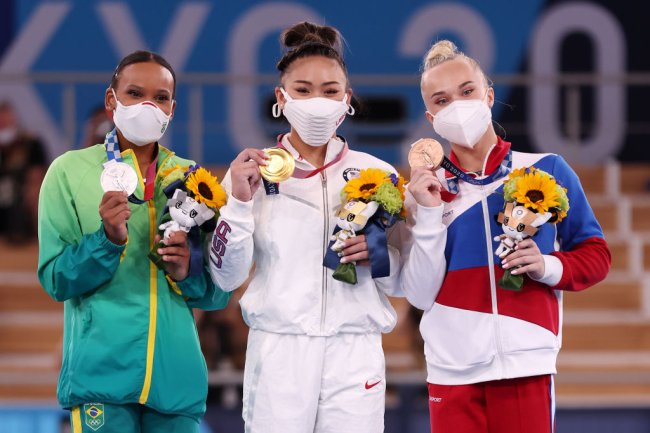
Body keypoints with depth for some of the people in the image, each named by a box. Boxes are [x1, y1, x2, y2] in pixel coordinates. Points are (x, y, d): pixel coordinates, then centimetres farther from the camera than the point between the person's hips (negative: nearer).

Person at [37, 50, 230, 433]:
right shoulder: (71, 171, 3)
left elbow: (219, 293, 13)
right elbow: (56, 280, -1)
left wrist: (188, 272, -8)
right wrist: (108, 239, -17)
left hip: (178, 374, 3)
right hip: (102, 370, -3)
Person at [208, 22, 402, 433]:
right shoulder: (253, 171, 5)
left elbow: (406, 281, 10)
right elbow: (226, 277, 0)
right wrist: (239, 203, -12)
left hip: (355, 355, 1)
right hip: (277, 353, -1)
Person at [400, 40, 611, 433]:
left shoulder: (547, 171, 3)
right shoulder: (426, 189, 6)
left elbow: (595, 254, 7)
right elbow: (422, 295, -1)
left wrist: (550, 267, -12)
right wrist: (428, 214, -9)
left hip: (526, 367, -1)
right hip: (452, 372, 1)